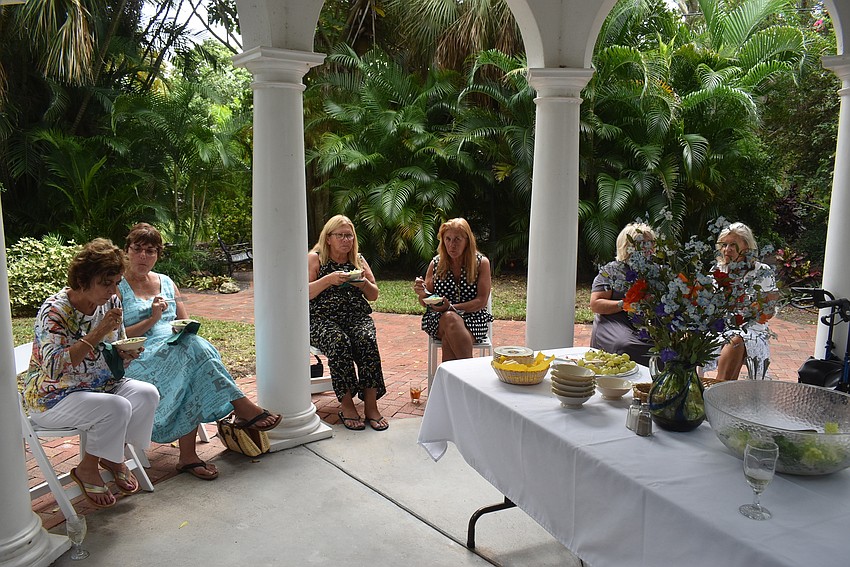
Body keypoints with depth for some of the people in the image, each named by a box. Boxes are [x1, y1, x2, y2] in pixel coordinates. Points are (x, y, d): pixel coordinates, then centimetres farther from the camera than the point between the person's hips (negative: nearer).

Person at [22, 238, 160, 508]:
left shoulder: (111, 302, -1)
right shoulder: (54, 311, -22)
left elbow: (115, 354, 13)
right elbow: (54, 367, -33)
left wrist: (126, 353, -12)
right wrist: (97, 334, -36)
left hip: (101, 384, 7)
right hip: (54, 397, -7)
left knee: (147, 394, -18)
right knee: (117, 407, -30)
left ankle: (113, 455, 6)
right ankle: (87, 469, -3)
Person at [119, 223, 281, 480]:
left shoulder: (166, 283, 20)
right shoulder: (117, 287, 4)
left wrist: (184, 329, -4)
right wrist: (152, 319, -14)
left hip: (179, 350, 5)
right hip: (138, 360, -5)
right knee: (194, 347, -34)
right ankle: (242, 406, -29)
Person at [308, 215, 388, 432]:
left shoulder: (359, 260, 19)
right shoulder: (314, 259, 8)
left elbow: (374, 295, 17)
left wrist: (363, 282, -5)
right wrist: (329, 279, -17)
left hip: (357, 316, 3)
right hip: (323, 319, -3)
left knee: (367, 340, -30)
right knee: (339, 342, -35)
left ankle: (371, 405, -28)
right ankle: (346, 405, -24)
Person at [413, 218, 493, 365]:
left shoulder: (481, 263, 2)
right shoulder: (436, 263, 9)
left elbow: (482, 301, -5)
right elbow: (425, 303, 12)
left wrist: (452, 307, -18)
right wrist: (422, 293, -13)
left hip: (473, 320, -2)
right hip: (438, 319, 2)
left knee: (449, 338, -36)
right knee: (450, 318, -35)